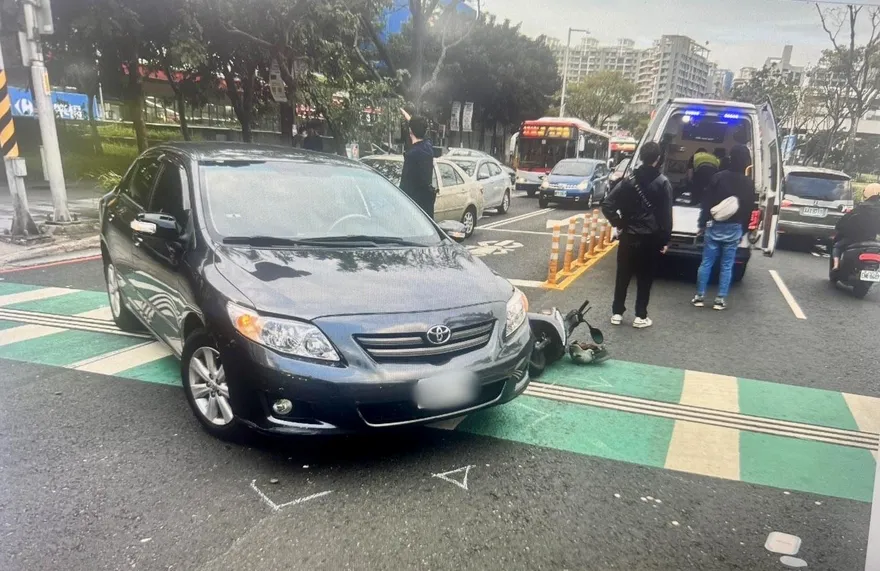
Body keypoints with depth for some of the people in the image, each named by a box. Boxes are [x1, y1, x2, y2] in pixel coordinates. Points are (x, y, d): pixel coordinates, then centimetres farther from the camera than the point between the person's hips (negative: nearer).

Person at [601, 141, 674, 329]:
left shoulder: (629, 180, 0)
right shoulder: (663, 183, -7)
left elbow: (607, 204, -5)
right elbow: (666, 215, -8)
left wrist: (618, 224, 3)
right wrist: (665, 239, -2)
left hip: (629, 237, 2)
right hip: (651, 239, -2)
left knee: (623, 276, 11)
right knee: (645, 279, 7)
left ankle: (617, 313, 16)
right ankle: (640, 316, 11)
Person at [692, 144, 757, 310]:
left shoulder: (719, 177, -4)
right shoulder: (749, 183, -1)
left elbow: (707, 202, -3)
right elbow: (749, 209, 5)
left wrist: (702, 223, 2)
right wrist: (743, 230, 13)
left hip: (715, 226, 0)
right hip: (734, 228, 0)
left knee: (706, 262, 5)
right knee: (727, 265, 5)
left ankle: (699, 296, 7)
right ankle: (721, 300, 7)